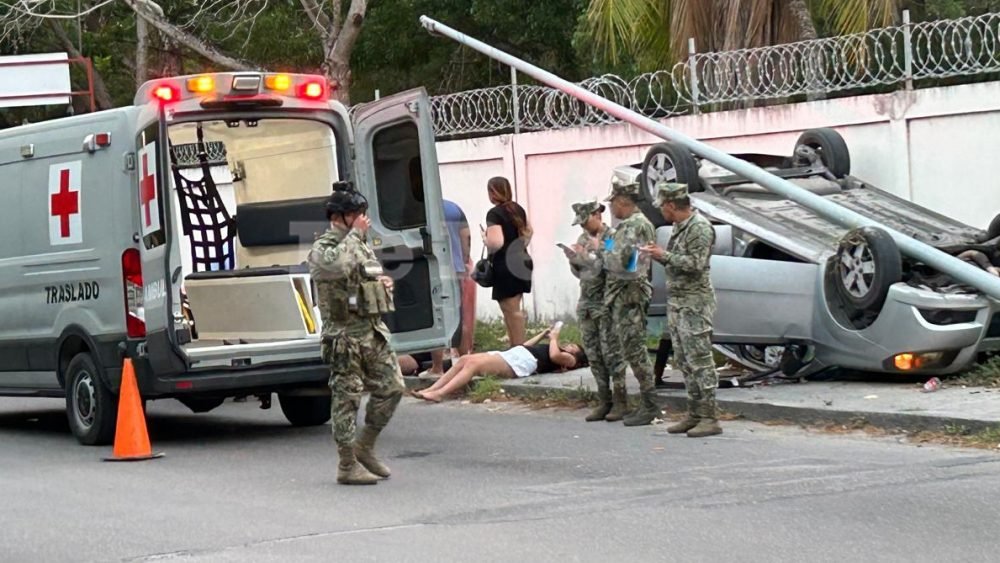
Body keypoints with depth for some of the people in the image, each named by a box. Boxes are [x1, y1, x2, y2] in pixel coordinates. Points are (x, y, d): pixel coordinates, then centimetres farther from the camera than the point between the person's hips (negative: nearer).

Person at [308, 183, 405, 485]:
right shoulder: (322, 249, -9)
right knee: (347, 398, -4)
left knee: (391, 387, 5)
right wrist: (355, 234, -19)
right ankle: (347, 466, 3)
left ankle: (365, 447, 20)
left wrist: (384, 282, 8)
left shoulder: (362, 246, 17)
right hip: (344, 335, -8)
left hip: (374, 331, 8)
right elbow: (338, 266, -32)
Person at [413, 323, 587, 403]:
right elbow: (526, 346, 41)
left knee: (473, 364, -25)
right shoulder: (550, 348, 35)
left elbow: (554, 355, -12)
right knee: (464, 360, -8)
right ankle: (431, 390, -18)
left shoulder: (569, 358, 10)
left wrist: (554, 338, 5)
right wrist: (543, 334, 40)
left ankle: (440, 393, -37)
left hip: (517, 364, -9)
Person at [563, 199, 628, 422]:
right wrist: (573, 259, -2)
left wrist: (592, 254, -20)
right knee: (593, 355, 7)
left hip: (606, 304, -7)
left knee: (611, 353, -7)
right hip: (586, 303, 7)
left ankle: (620, 402, -2)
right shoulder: (583, 238, 13)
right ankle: (604, 401, 12)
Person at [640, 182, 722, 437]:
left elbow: (695, 264, -21)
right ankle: (694, 414, 15)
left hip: (695, 303, -10)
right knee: (684, 361, 11)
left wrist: (665, 255, -15)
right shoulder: (679, 228, 16)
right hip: (677, 302, 10)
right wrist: (659, 256, 8)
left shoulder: (700, 228, -14)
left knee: (699, 360, -10)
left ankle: (710, 418, -10)